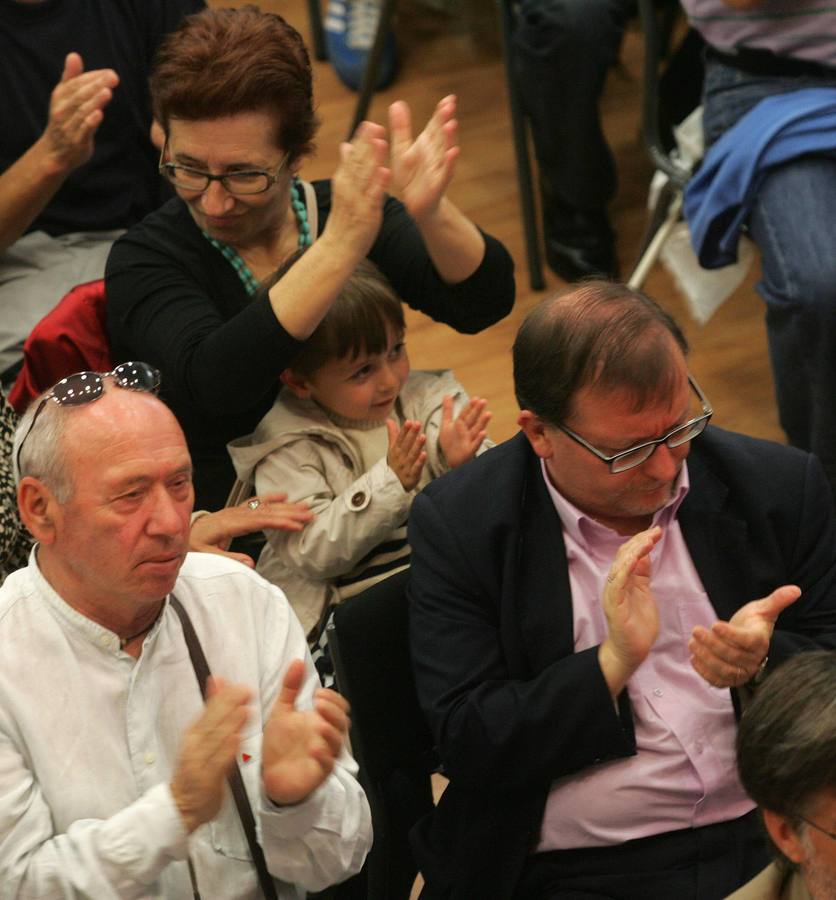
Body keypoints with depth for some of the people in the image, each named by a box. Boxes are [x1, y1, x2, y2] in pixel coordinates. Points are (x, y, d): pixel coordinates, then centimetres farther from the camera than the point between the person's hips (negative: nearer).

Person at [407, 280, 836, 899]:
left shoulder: (782, 486, 3)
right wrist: (612, 663, -16)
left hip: (770, 846, 2)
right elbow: (468, 748, -5)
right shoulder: (457, 524, -3)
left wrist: (763, 663, -11)